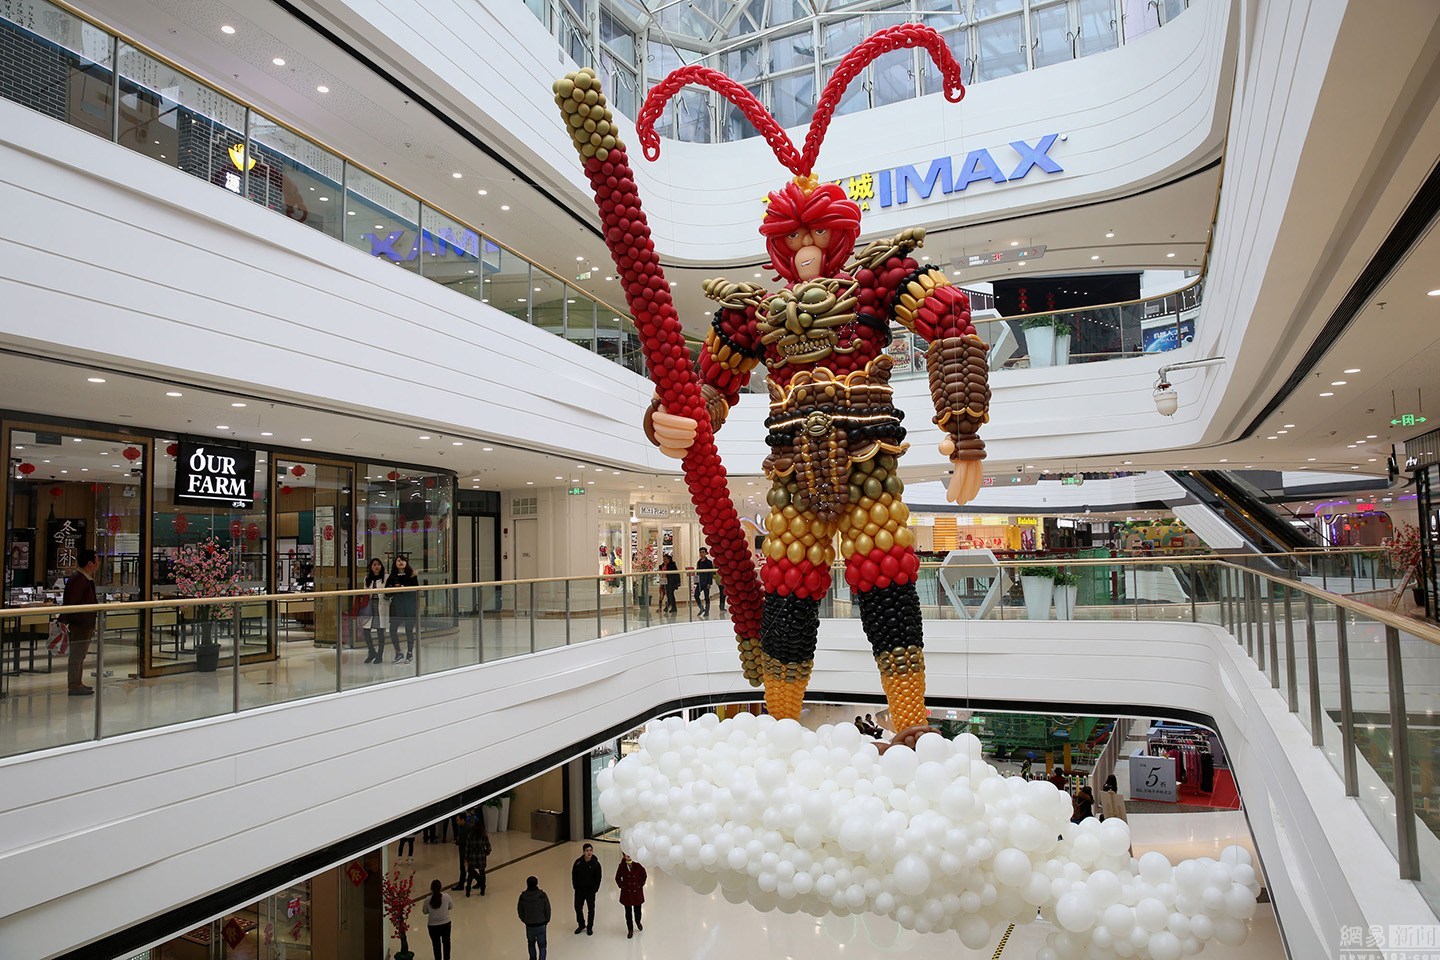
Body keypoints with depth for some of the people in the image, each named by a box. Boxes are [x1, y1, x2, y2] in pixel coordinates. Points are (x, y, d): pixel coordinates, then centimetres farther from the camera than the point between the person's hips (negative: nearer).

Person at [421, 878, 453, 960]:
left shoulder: (428, 899, -21)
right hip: (446, 924, 1)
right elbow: (450, 907, 0)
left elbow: (424, 911, -5)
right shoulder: (446, 896, -18)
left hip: (433, 926, -1)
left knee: (436, 944, 20)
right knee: (446, 942, 25)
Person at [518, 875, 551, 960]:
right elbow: (547, 910, -9)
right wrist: (546, 920, 9)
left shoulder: (523, 897, -14)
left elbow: (520, 912, -2)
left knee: (531, 943, 26)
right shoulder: (542, 895, -17)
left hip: (529, 925, 2)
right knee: (542, 945, 13)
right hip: (541, 924, -2)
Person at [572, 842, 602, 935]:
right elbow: (574, 875, 2)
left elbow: (598, 878, -6)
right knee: (578, 907, 12)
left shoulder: (596, 864, -14)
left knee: (591, 909, 9)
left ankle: (590, 927, 27)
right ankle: (581, 925, 34)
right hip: (579, 890, 2)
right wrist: (575, 886, -2)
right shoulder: (578, 862, -9)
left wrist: (595, 889, -10)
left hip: (590, 891, -2)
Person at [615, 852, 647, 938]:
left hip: (637, 892, 0)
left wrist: (641, 884, 0)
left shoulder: (637, 865, -9)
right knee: (628, 912, 7)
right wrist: (621, 886, 0)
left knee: (637, 910, 11)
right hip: (626, 893, 0)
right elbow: (617, 878, 7)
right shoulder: (622, 866, -7)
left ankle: (638, 922, 43)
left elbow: (643, 875, 5)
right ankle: (630, 930, 22)